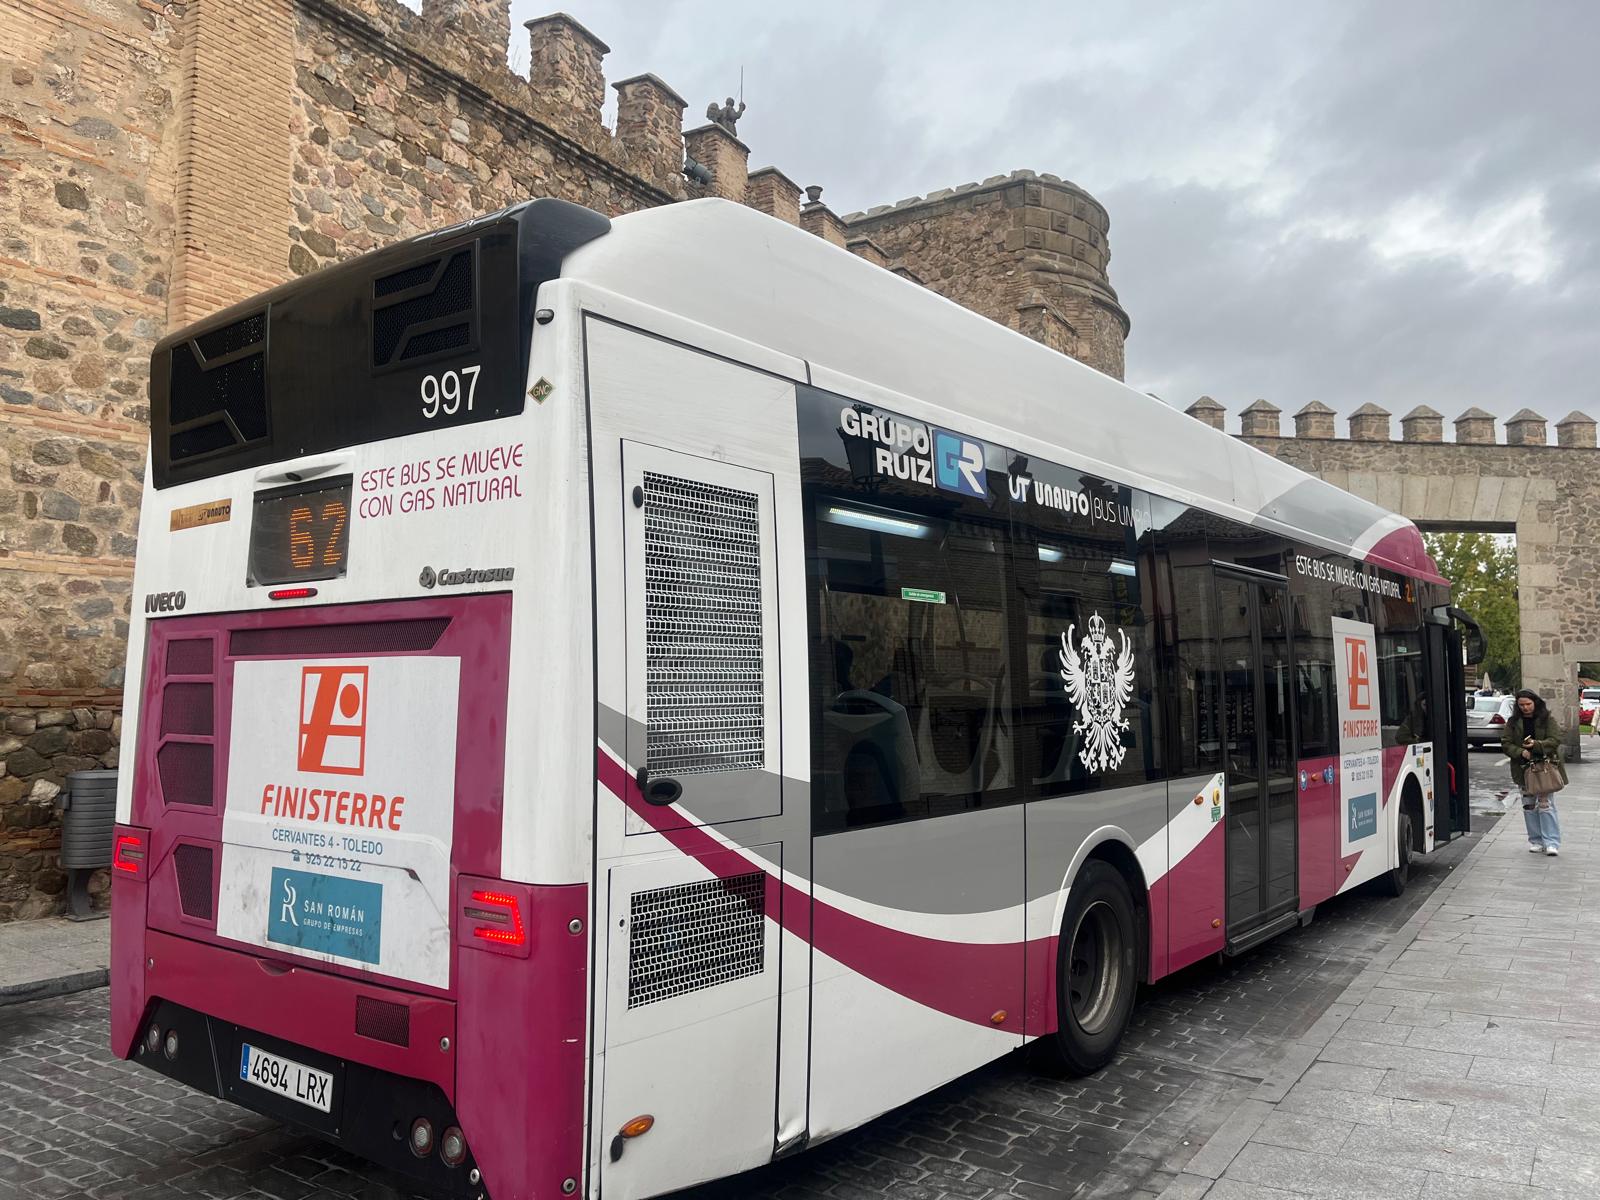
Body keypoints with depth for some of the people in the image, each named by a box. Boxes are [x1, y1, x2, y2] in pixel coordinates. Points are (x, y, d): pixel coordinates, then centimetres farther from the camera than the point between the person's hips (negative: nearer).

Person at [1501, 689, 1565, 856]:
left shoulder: (1547, 719, -1)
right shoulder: (1513, 722, 6)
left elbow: (1555, 740, -10)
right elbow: (1505, 743, 2)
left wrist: (1536, 745, -26)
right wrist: (1521, 752, -16)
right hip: (1523, 769, 3)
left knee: (1546, 804, -8)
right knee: (1529, 805, 7)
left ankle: (1551, 842, -5)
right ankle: (1535, 841, 16)